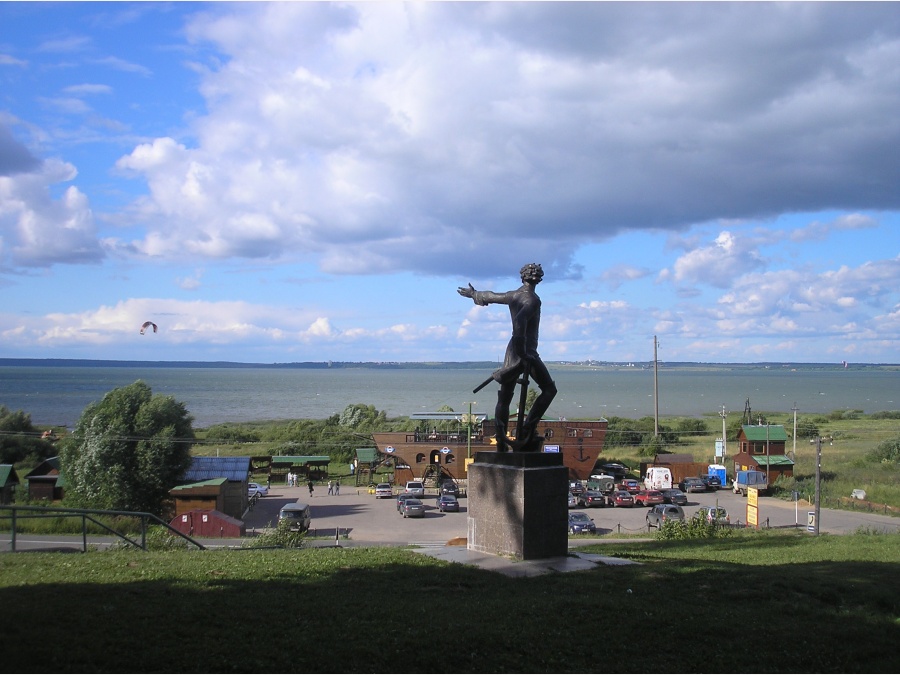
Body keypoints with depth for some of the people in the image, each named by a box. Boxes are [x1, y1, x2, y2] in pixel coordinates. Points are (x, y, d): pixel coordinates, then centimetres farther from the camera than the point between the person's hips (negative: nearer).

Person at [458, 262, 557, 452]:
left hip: (512, 352, 7)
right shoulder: (533, 300, -12)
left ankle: (501, 443, 10)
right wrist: (521, 350, -25)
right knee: (549, 389, 7)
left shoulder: (512, 296, 8)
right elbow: (520, 321, -28)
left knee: (504, 399, 11)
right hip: (527, 353, -7)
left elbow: (489, 296, 26)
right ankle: (527, 430, -7)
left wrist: (473, 294, 47)